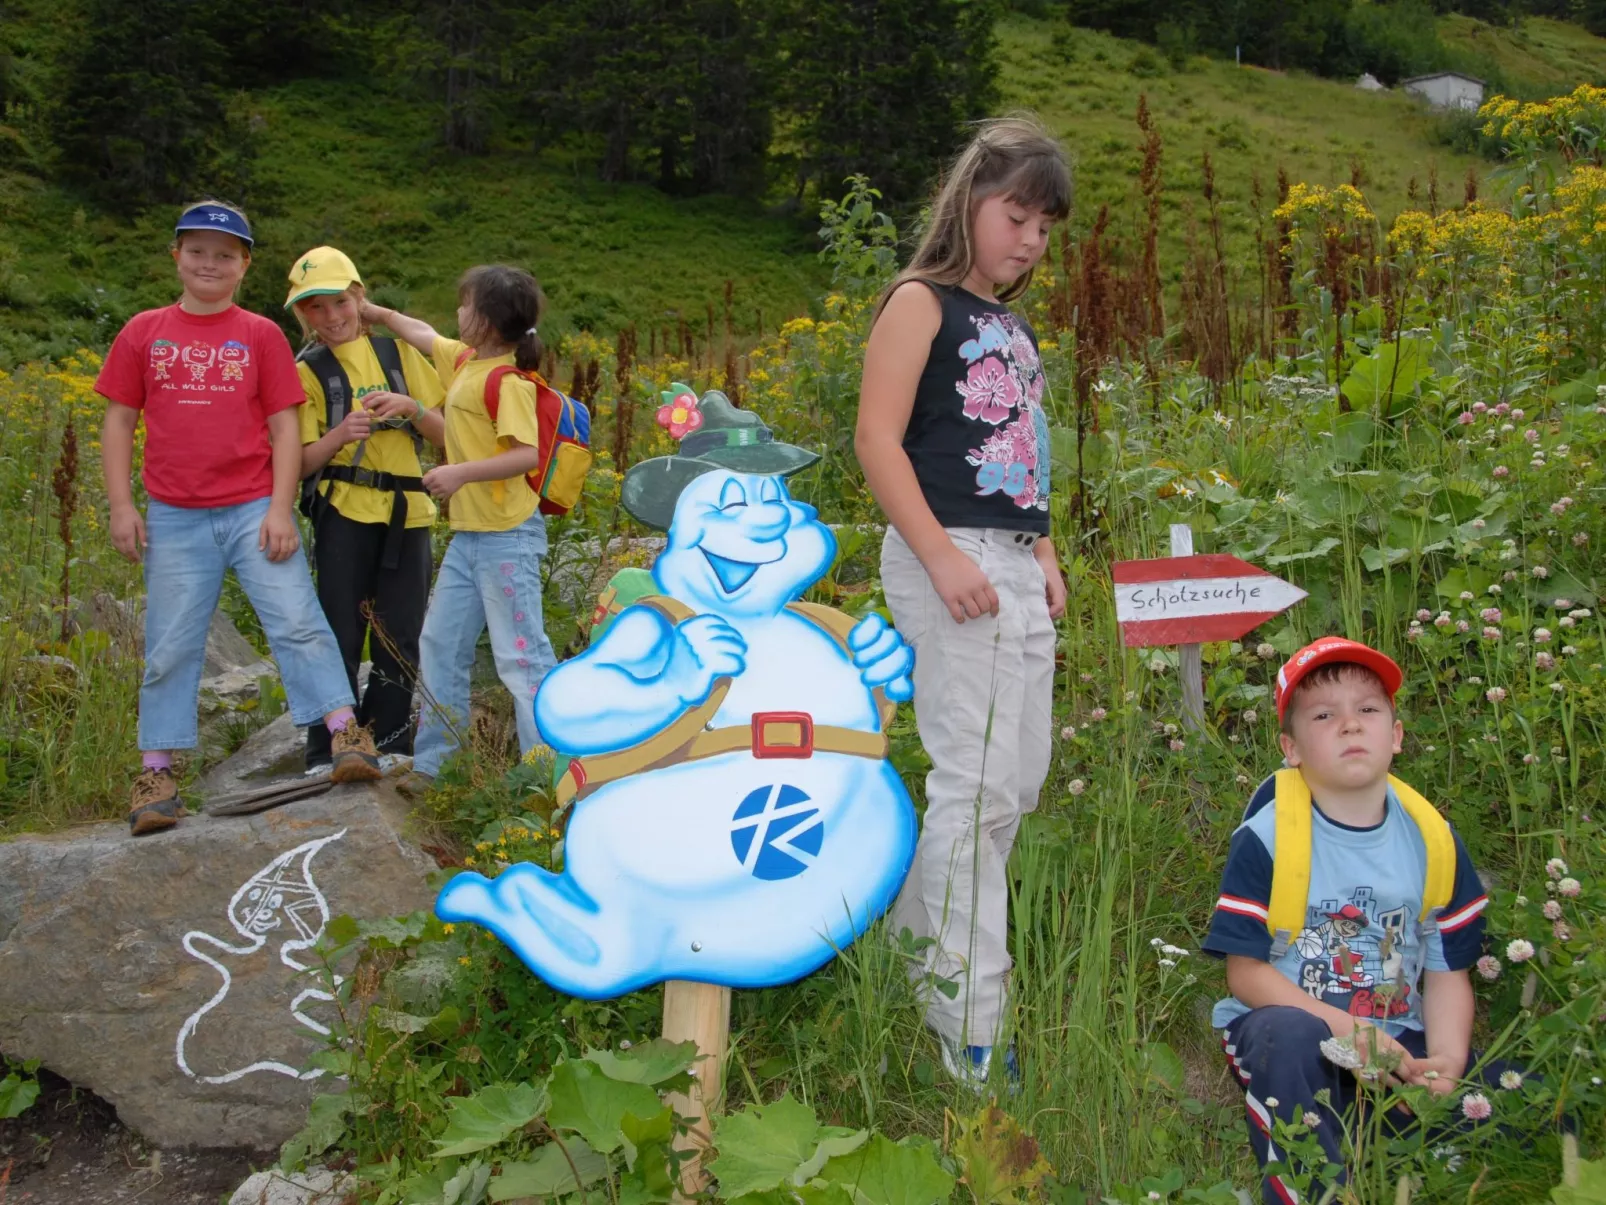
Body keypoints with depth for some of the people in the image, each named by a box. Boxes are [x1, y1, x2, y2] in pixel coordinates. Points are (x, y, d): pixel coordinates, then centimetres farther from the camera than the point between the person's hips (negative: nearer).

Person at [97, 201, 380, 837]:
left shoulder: (262, 336, 5)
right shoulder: (143, 333, 7)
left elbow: (284, 428, 2)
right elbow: (119, 422, 9)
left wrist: (281, 509, -7)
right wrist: (121, 506, -1)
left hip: (254, 510, -1)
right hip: (174, 519, 1)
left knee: (299, 621, -11)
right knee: (170, 646, 5)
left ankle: (346, 734, -9)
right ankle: (156, 772, 13)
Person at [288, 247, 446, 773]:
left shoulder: (399, 353, 12)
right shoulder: (307, 371, 4)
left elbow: (445, 434, 11)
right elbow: (301, 462, -2)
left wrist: (411, 407, -8)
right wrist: (341, 433, -19)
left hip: (407, 511, 3)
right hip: (344, 513, -3)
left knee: (400, 639, 5)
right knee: (340, 635, -4)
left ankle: (390, 745, 15)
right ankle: (326, 755, 3)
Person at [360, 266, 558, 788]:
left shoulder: (507, 381, -16)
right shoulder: (463, 361, 11)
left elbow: (528, 453, -25)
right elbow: (423, 334, 30)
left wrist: (462, 472, -30)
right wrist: (378, 312, 40)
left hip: (507, 537, -10)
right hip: (467, 535, 10)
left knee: (520, 655, -8)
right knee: (440, 645, 14)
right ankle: (431, 763, 24)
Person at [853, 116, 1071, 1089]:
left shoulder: (1014, 326, 21)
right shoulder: (921, 302, -3)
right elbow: (878, 438, -12)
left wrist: (1046, 559, 15)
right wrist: (941, 557, -20)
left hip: (1017, 569, 9)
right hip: (950, 561, -9)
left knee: (1019, 781, 11)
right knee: (976, 782, -9)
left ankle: (913, 939, 26)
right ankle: (972, 1027, -2)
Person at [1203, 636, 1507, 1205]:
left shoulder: (1432, 837, 3)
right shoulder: (1267, 836, -10)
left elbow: (1447, 971, 6)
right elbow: (1245, 971, -10)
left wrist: (1447, 1061, -13)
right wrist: (1344, 1028, -23)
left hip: (1398, 1041, 4)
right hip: (1290, 1024, -4)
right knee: (1289, 1036, -39)